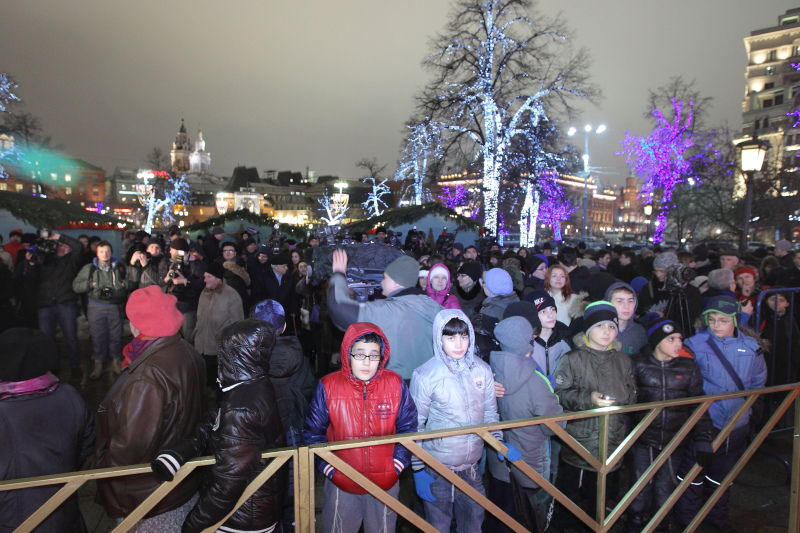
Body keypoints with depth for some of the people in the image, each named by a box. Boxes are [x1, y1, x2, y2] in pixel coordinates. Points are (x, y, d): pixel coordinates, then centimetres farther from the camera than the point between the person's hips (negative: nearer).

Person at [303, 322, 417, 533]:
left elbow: (408, 429, -1)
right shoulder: (328, 386, -13)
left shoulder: (396, 384, -10)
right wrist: (329, 470, -8)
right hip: (341, 483, -1)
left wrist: (396, 467, -7)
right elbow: (313, 433, -4)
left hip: (386, 483, 1)